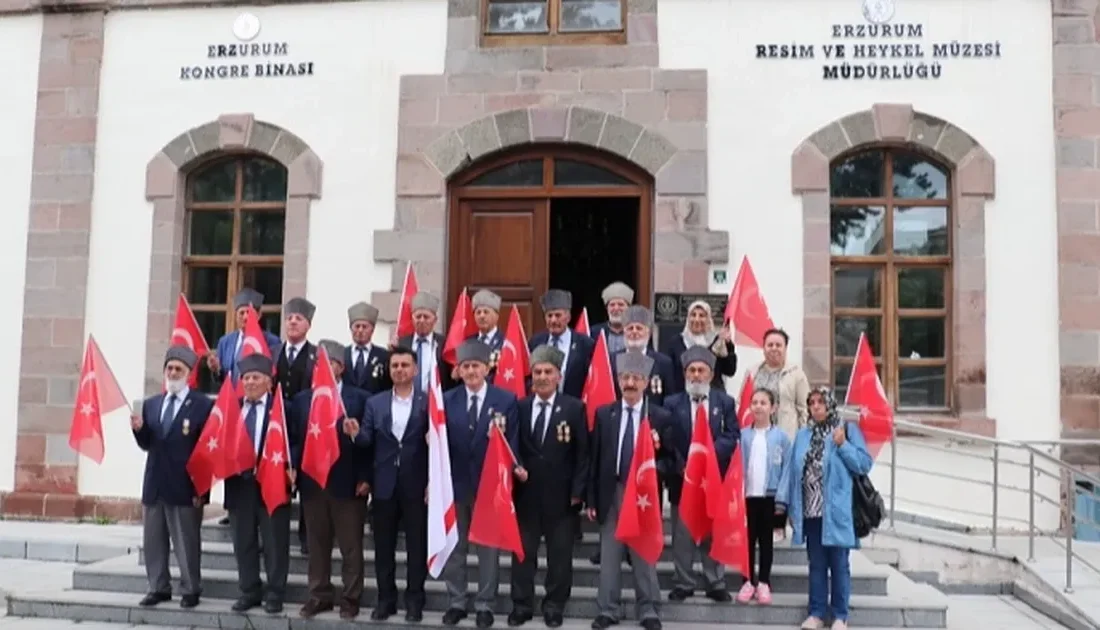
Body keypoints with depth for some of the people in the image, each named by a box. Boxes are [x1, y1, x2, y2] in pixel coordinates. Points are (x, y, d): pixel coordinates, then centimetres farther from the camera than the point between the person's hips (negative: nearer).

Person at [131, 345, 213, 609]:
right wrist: (139, 429, -10)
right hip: (154, 485, 6)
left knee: (187, 543, 2)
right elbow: (146, 445, 12)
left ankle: (190, 591, 13)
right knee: (153, 541, 12)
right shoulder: (151, 404, 12)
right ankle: (158, 588, 23)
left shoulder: (203, 405, -6)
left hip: (185, 487, -6)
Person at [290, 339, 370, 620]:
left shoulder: (359, 398, -1)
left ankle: (350, 598, 14)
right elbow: (294, 438, 8)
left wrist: (364, 478, -11)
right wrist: (293, 470, -6)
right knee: (317, 544, 12)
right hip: (311, 483, 4)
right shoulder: (301, 399, 11)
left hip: (348, 483, -3)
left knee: (351, 546, 4)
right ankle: (319, 595, 23)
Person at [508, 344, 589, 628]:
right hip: (526, 493, 2)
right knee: (523, 551, 8)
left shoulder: (575, 408, -2)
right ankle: (521, 605, 18)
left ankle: (554, 606, 18)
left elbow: (583, 454, -3)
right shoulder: (519, 407, 4)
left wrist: (577, 491, -8)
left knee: (560, 553, 7)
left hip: (561, 495, -2)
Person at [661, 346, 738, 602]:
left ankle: (715, 585, 15)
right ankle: (683, 584, 14)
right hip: (682, 476, 0)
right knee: (682, 535, 5)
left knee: (714, 534, 7)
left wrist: (709, 455, -17)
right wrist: (680, 466, -14)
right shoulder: (672, 403, 3)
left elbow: (732, 436, -3)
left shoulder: (725, 402, 7)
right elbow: (667, 439, -2)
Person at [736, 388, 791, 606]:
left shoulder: (781, 437, -3)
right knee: (748, 539, 8)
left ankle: (764, 583, 19)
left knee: (766, 540, 10)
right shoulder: (743, 435, 0)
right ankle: (748, 581, 18)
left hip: (770, 496, -1)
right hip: (747, 496, 1)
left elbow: (786, 469, -3)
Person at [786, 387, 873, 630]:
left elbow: (865, 464, -4)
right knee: (816, 564, 10)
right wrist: (791, 507, 7)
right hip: (810, 511, 4)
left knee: (838, 565, 3)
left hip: (836, 512, -4)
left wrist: (843, 445, -15)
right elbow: (794, 472, 10)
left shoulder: (848, 429, 0)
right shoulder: (802, 434, 11)